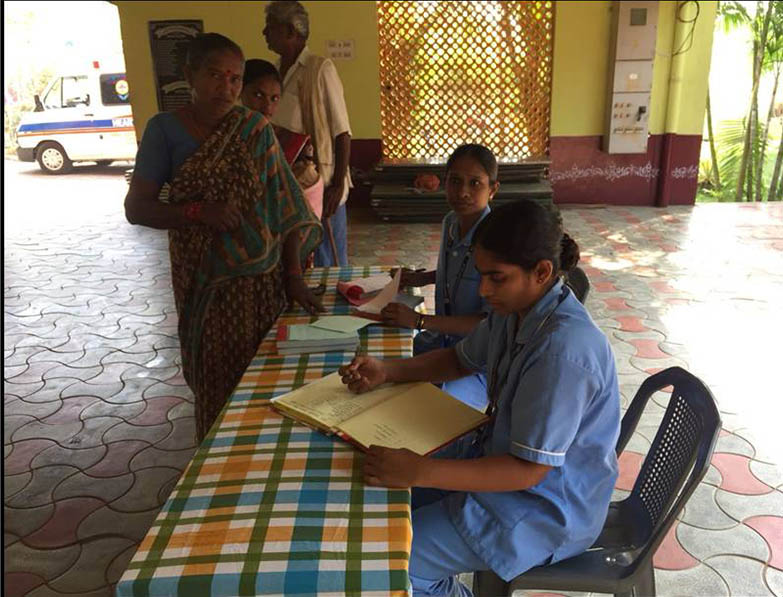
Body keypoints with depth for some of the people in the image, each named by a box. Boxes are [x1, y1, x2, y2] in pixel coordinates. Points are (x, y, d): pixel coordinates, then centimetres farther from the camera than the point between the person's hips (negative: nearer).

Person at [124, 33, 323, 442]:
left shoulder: (255, 129, 0)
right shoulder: (164, 129, -2)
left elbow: (286, 206, -1)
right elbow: (136, 208, -4)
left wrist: (294, 276, -5)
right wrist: (199, 212, -21)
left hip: (263, 276, 1)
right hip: (205, 281, 0)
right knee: (217, 382, 7)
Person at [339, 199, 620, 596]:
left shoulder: (563, 347, -33)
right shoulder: (518, 308, -5)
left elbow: (529, 469, -30)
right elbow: (460, 359, 10)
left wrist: (419, 472, -35)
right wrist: (386, 371, -5)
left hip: (547, 507, -9)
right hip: (501, 450, 9)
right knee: (389, 490, 13)